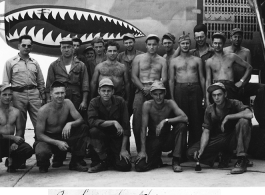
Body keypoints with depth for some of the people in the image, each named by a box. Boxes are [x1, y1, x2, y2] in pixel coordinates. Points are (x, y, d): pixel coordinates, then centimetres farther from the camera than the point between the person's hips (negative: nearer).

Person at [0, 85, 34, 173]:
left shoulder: (16, 111, 8)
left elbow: (19, 130, 10)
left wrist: (15, 142, -9)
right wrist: (13, 137, -18)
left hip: (11, 142, 4)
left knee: (28, 150, -23)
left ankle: (11, 162, 7)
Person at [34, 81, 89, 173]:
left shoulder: (67, 103, -8)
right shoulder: (43, 110, -19)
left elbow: (81, 120, -9)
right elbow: (39, 135, -18)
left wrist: (70, 124, -32)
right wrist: (57, 142, -31)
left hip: (64, 135, 4)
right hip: (47, 139, -4)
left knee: (84, 128, -16)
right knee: (42, 153, -38)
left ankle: (75, 162, -6)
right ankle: (43, 165, 5)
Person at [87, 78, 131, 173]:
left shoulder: (120, 101, -8)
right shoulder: (94, 102, -9)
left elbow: (126, 126, -9)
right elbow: (92, 121, -27)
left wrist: (123, 149, -14)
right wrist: (113, 122, -31)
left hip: (117, 137, 0)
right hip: (102, 135, 0)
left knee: (125, 166, -18)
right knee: (93, 131, -34)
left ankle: (111, 157, 18)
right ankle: (103, 159, -11)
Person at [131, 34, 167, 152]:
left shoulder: (162, 60, 12)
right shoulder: (138, 58, 11)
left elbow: (164, 79, 3)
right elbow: (134, 77, 4)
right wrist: (143, 88, -11)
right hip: (141, 92, 0)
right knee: (138, 122, -6)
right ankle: (140, 150, 2)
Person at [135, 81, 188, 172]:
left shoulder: (170, 103, -11)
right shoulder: (147, 105, -14)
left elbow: (185, 118, -26)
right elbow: (143, 129, -15)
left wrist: (166, 121, -35)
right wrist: (143, 150, -21)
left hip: (168, 139, 1)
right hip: (153, 140, -1)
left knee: (182, 125, -27)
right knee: (140, 166, -21)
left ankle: (176, 161, -16)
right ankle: (156, 160, 17)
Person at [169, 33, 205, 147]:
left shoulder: (197, 60, 12)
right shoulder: (174, 61, 9)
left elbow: (202, 78, 11)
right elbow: (171, 80, 7)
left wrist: (204, 95, 5)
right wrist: (172, 97, 0)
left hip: (195, 89, 1)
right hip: (180, 90, -1)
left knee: (196, 118, -1)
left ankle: (194, 144, 6)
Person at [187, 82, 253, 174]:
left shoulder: (234, 104, -10)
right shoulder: (209, 110, 0)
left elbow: (249, 114, -30)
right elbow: (206, 131, -4)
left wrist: (228, 117, -27)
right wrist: (201, 150, -20)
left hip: (233, 138, -3)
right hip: (218, 139, 4)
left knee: (244, 121, -33)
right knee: (191, 152, -15)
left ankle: (242, 161, -27)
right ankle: (225, 154, 9)